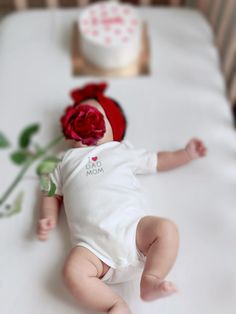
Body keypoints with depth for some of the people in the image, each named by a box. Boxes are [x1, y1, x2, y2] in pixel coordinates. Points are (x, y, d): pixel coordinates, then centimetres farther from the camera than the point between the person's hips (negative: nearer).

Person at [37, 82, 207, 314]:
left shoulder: (122, 151, 26)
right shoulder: (68, 161, 27)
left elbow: (157, 161, 34)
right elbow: (53, 193, 26)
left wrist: (186, 154, 29)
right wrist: (48, 219, 8)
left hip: (132, 227, 1)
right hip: (94, 245, -1)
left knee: (166, 228, -25)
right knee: (73, 272, -28)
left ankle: (150, 280, -17)